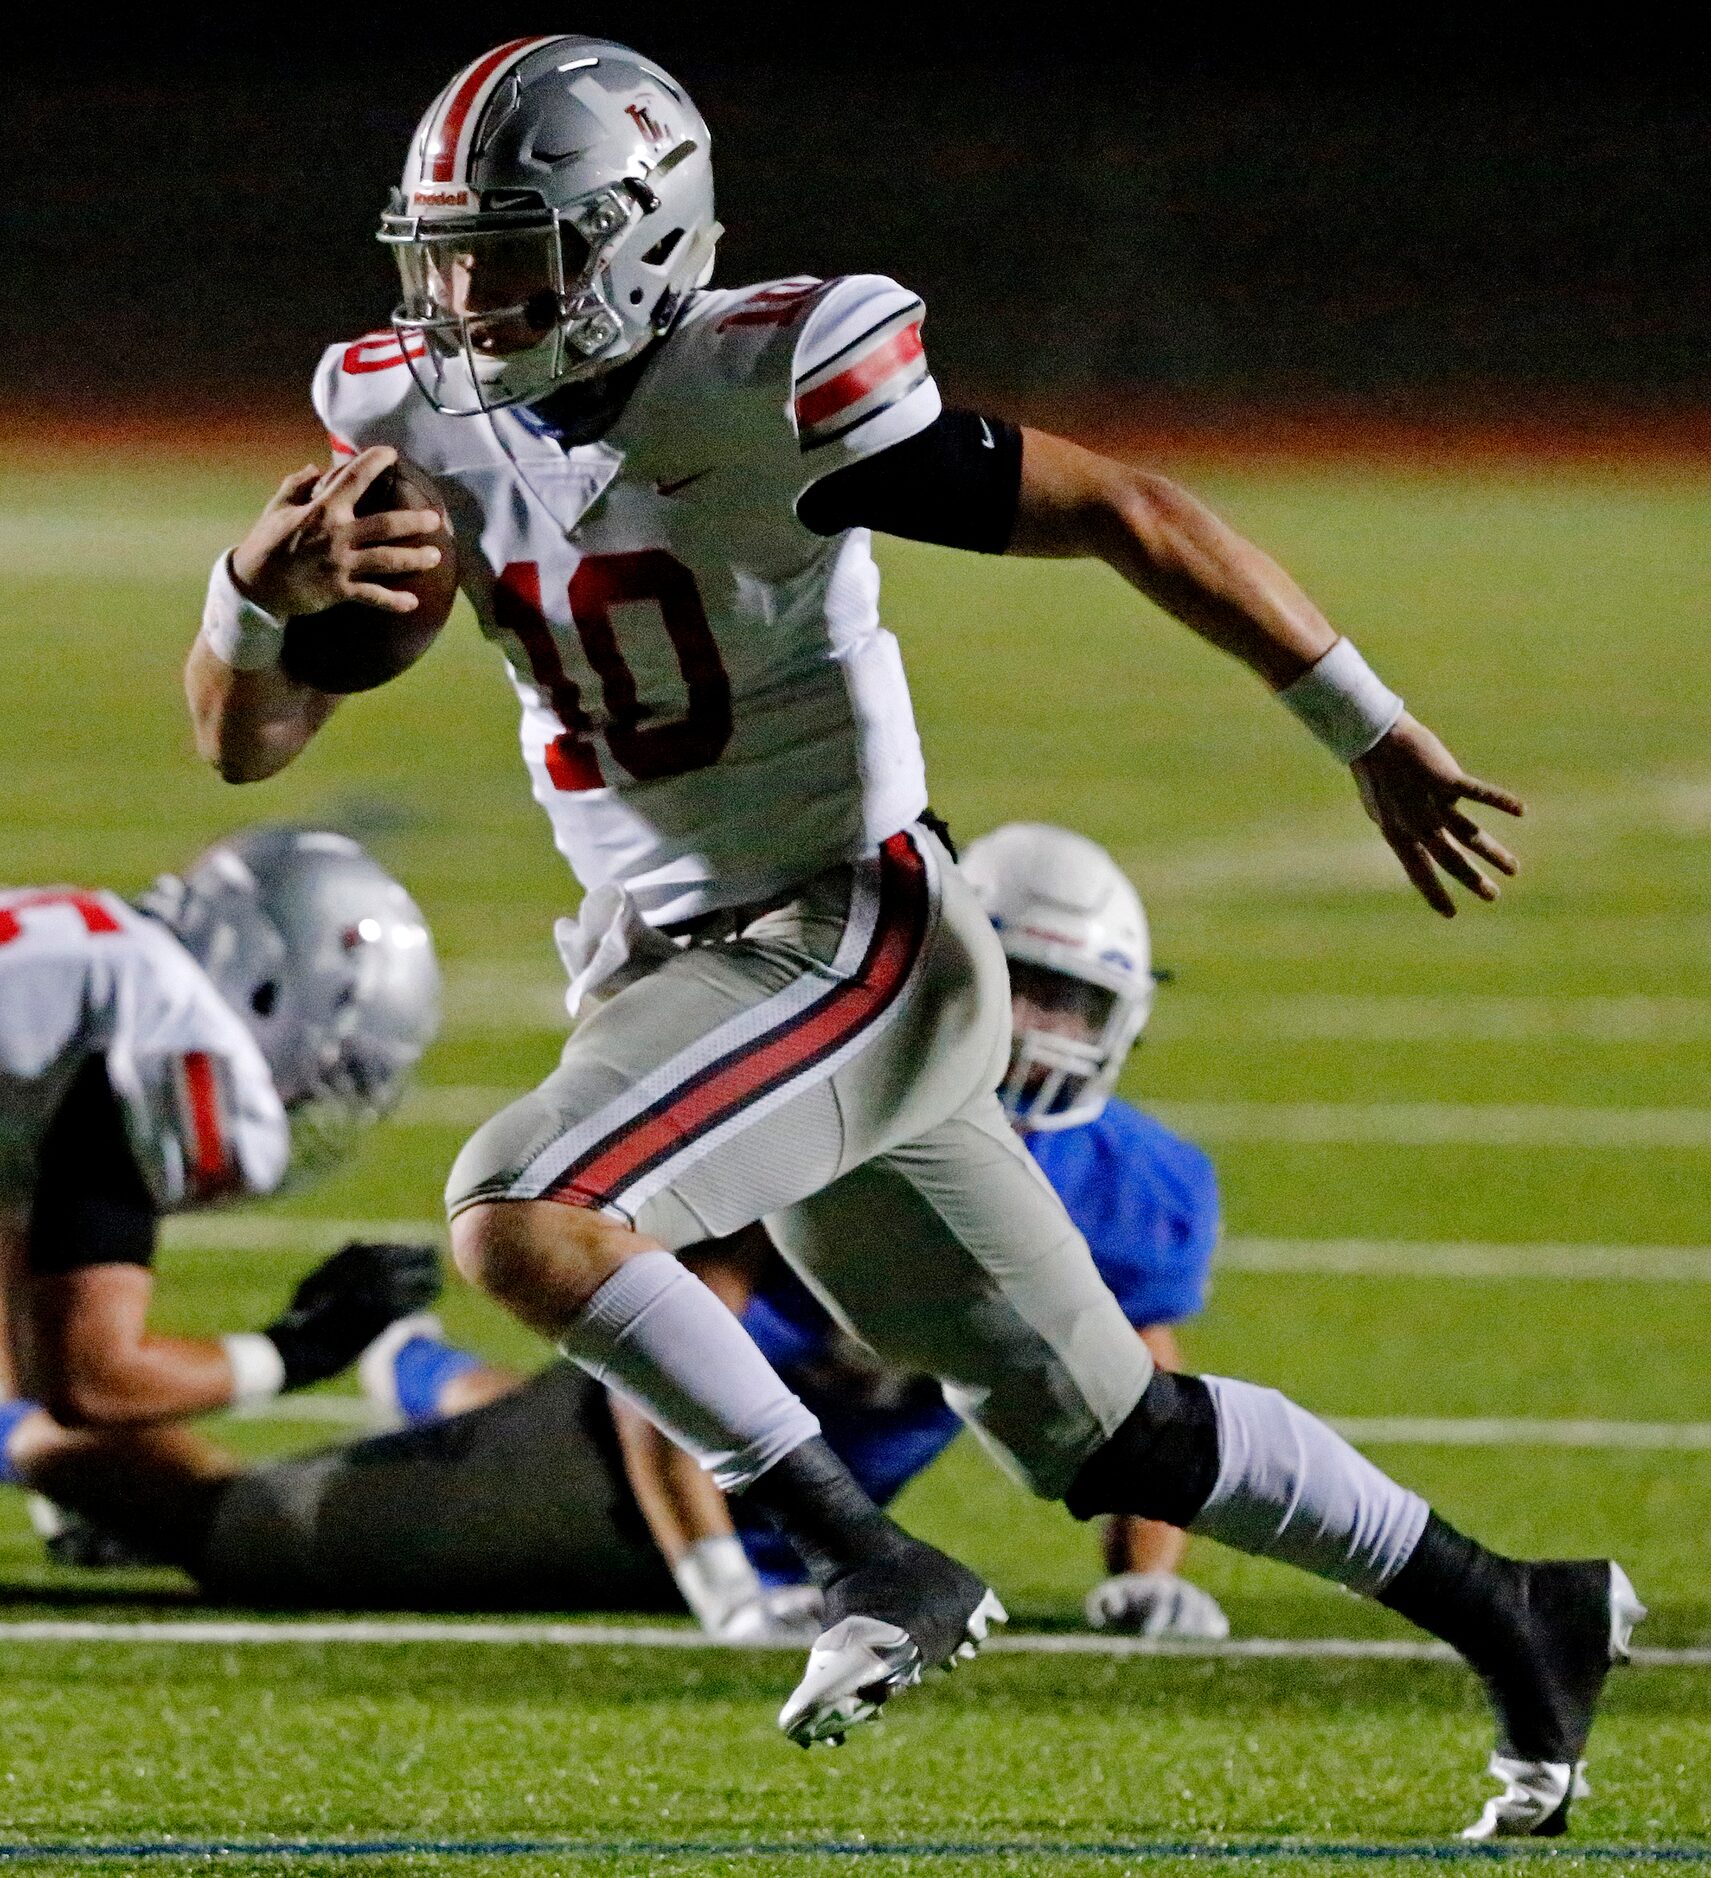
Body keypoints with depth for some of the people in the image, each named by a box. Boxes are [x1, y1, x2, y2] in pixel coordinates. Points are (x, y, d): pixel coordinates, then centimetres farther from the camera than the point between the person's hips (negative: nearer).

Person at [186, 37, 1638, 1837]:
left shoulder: (767, 393, -19)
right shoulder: (431, 426, 2)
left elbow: (1124, 512, -14)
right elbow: (244, 738, 4)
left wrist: (1372, 734, -9)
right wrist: (260, 586, -19)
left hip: (845, 943, -7)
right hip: (673, 973, 7)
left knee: (518, 1218, -27)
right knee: (1101, 1433, 12)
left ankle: (872, 1561, -15)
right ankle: (1504, 1609, 26)